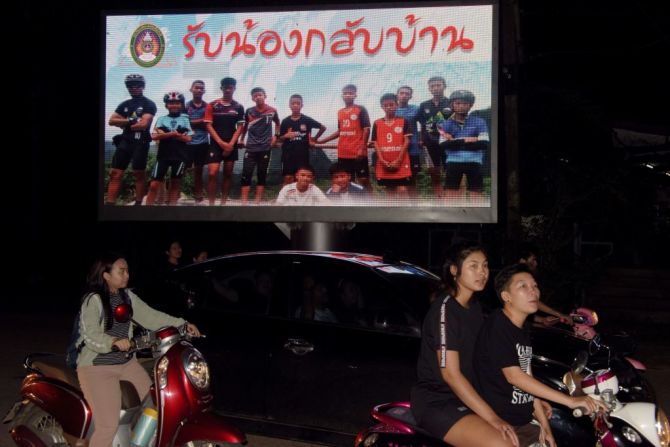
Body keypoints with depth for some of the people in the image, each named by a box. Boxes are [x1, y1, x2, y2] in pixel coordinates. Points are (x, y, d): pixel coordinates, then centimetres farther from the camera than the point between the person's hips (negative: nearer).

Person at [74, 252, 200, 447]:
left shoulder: (127, 296, 7)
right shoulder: (93, 300, -14)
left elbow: (150, 316, 7)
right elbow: (91, 336, -23)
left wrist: (182, 324, -1)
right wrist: (114, 342, -38)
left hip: (126, 362, 7)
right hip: (97, 366, -7)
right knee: (108, 426, -16)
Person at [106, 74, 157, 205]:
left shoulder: (149, 104, -1)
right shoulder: (124, 104, 17)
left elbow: (143, 124, -13)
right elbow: (112, 121, 7)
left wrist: (124, 124, -1)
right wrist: (130, 121, -6)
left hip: (141, 143, -5)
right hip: (125, 141, 5)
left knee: (139, 173, -1)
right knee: (115, 173, -3)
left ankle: (138, 203, 5)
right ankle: (109, 203, -5)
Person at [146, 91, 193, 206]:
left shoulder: (185, 119, 6)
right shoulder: (161, 119, 9)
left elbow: (188, 138, -4)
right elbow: (154, 136, -3)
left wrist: (165, 134, -10)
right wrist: (173, 134, -16)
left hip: (180, 155, 0)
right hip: (163, 154, 1)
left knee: (175, 183, 6)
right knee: (154, 184, -5)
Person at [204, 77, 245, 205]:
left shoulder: (239, 107, 5)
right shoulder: (212, 105, 0)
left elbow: (240, 127, 4)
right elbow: (208, 125, -3)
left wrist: (231, 144, -8)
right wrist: (221, 142, -10)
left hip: (231, 145, 2)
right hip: (216, 144, -2)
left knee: (228, 174, 5)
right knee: (212, 174, -11)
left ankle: (223, 203, 12)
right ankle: (211, 204, -6)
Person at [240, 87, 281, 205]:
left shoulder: (272, 111, 0)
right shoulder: (249, 111, 1)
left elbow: (277, 123, 17)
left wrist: (275, 136, 6)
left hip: (265, 148, 0)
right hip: (251, 148, 0)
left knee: (262, 175, 5)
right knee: (246, 175, -5)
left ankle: (257, 202, 11)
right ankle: (244, 203, -2)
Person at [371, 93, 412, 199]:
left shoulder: (403, 121, 2)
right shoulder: (377, 123, 8)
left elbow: (406, 141, -3)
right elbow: (375, 143, 4)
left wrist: (398, 161, -11)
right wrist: (382, 161, -8)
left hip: (400, 163, -3)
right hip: (384, 164, 3)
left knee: (403, 190, -8)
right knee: (389, 191, 9)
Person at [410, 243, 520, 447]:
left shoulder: (474, 307, 11)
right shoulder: (445, 308, -16)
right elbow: (450, 374, -20)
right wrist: (492, 418, -24)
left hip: (468, 396, 9)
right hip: (437, 402, -9)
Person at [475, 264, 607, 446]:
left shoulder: (523, 329, 13)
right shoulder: (497, 325, -14)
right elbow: (514, 376, -22)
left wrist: (544, 425, 7)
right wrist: (570, 400, -22)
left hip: (524, 424, 9)